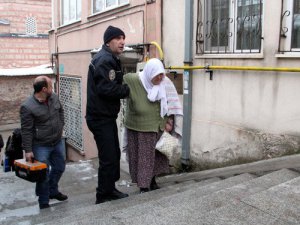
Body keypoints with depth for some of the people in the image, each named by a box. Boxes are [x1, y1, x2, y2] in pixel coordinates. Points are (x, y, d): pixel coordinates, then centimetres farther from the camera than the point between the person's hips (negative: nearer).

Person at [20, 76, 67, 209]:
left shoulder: (54, 97, -3)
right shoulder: (27, 107, -22)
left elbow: (61, 111, 18)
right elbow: (26, 130, -18)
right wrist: (28, 150, -16)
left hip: (58, 142, 7)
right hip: (41, 146, -6)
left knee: (59, 168, 19)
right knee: (43, 175, 2)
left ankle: (53, 191, 41)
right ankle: (44, 202, 21)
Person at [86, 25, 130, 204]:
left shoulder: (111, 59, 17)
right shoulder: (104, 60, -18)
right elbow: (107, 89, -26)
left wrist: (125, 87, -1)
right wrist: (128, 89, -14)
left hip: (107, 116, 11)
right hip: (100, 118, -11)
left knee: (115, 154, 18)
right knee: (108, 158, -4)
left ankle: (110, 190, 31)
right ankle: (103, 196, 10)